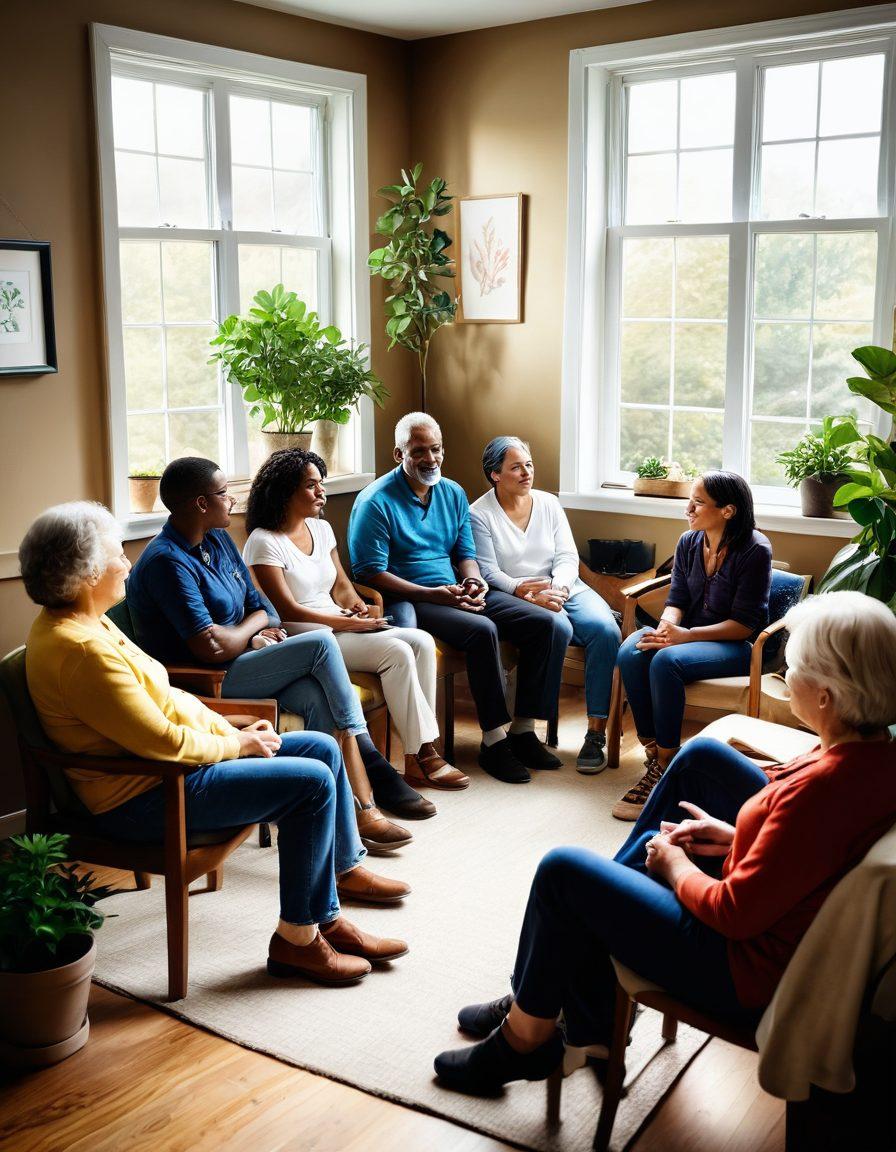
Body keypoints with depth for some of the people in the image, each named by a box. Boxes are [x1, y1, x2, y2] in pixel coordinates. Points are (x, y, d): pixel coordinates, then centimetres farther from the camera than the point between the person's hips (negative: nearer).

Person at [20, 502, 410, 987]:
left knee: (323, 748, 8)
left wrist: (234, 732, 2)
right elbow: (163, 742, -24)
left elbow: (164, 699, 12)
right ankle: (298, 939, -4)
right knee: (310, 782, -17)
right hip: (141, 797, -11)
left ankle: (346, 868, 27)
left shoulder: (84, 623, 9)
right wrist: (235, 746, -8)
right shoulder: (80, 650, -25)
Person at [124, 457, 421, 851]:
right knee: (321, 644, -18)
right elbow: (210, 647, -27)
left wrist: (260, 633, -9)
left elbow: (260, 607, 15)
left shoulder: (219, 540, 10)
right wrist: (254, 626, -7)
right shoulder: (167, 561, -20)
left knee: (317, 697, -19)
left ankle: (359, 810, -19)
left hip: (239, 661, 8)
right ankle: (371, 765, -3)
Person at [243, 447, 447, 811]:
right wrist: (351, 623, -17)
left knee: (421, 641, -14)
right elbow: (288, 612, -16)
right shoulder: (264, 542, -11)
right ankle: (418, 754, -15)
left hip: (339, 627, 8)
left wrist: (357, 606, -6)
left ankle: (422, 748, -13)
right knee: (398, 652, -25)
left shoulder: (321, 528, 13)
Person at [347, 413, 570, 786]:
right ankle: (493, 740, -21)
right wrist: (433, 595, -22)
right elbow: (370, 573, -14)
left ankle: (523, 729, -4)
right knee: (482, 630, -33)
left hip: (456, 592, 7)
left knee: (543, 623, -8)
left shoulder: (453, 493, 12)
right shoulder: (375, 502, -10)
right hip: (408, 600, -7)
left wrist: (474, 581, -7)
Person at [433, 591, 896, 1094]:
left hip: (755, 972, -9)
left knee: (563, 872, -1)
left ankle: (526, 1038, 24)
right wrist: (735, 837, 3)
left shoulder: (822, 787, -35)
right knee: (703, 756, 14)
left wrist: (675, 865, -7)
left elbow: (735, 913, -26)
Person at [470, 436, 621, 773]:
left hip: (564, 587, 4)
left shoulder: (548, 503, 12)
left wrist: (558, 588, -16)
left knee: (606, 630, -25)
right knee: (558, 627, -37)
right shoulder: (479, 514, 0)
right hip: (517, 598, -4)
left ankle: (596, 733, -23)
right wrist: (526, 593, -24)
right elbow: (489, 572, -8)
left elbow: (567, 557, 5)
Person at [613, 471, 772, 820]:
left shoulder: (754, 550, -14)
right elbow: (676, 600, 7)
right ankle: (653, 752, -19)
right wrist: (666, 627, -17)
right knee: (630, 653, -24)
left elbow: (745, 623, -16)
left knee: (666, 661, -34)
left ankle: (665, 765, -24)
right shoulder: (688, 543, 6)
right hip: (687, 635, 6)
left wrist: (687, 635, -26)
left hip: (735, 647, -6)